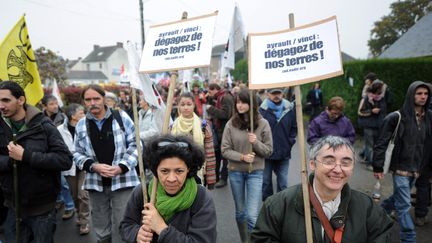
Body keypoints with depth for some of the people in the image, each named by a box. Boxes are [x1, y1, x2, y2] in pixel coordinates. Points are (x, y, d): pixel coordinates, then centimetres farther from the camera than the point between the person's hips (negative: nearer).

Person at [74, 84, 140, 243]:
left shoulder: (121, 117, -3)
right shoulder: (81, 125, 6)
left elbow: (135, 145, -3)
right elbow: (78, 154, 8)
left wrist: (121, 167, -16)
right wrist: (93, 166, -11)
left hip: (122, 181, -3)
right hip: (96, 183, 3)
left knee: (122, 227, 1)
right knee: (101, 229, 16)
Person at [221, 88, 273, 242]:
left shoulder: (263, 123, -6)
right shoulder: (231, 124, -5)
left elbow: (268, 151, -3)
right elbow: (225, 150, -4)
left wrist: (256, 142, -21)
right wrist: (242, 157, -20)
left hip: (255, 172, -2)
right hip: (235, 172, 2)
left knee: (252, 216, -9)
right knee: (240, 212, 17)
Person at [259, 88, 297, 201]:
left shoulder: (290, 108, -2)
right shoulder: (262, 110, -11)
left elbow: (294, 127, 9)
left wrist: (290, 141, 1)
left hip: (284, 153, 2)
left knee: (283, 183, 11)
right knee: (266, 181, 13)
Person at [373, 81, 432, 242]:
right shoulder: (397, 117, -13)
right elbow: (382, 143, -12)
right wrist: (377, 167, -12)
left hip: (416, 168, 6)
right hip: (401, 167, -6)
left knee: (398, 197, 21)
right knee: (404, 205, -1)